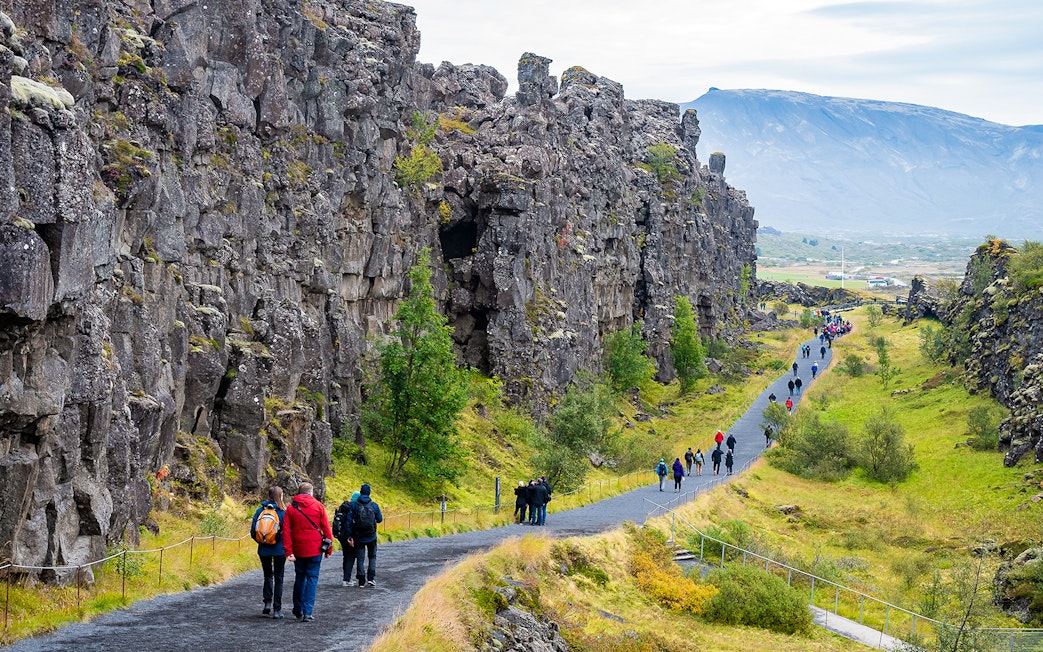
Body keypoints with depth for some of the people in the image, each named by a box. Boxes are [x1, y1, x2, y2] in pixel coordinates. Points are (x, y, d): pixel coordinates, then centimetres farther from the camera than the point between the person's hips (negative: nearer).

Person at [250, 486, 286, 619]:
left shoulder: (260, 511, -1)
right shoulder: (284, 512, -10)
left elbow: (253, 532, -1)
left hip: (264, 550, 2)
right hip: (280, 550, -2)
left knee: (268, 575, 20)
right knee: (278, 578, 7)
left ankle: (268, 602, 3)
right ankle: (277, 609, 5)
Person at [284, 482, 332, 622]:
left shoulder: (291, 508, 3)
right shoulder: (318, 506, -1)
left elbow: (286, 531, -4)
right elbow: (326, 528, -2)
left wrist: (288, 551, -5)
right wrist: (329, 549, 4)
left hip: (298, 550, 2)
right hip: (315, 549, -2)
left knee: (299, 578, 17)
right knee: (312, 578, 2)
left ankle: (298, 610, 25)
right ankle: (307, 613, -6)